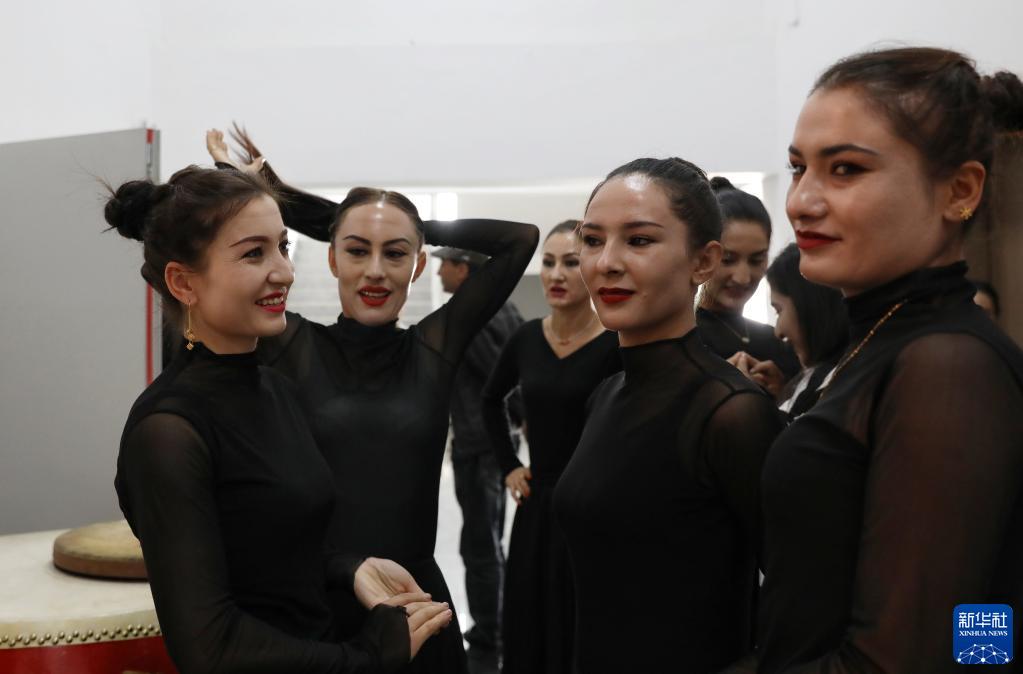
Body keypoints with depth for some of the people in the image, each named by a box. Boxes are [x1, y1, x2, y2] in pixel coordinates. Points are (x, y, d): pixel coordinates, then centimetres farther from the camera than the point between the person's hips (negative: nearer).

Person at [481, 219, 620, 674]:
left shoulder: (616, 345, -14)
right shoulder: (527, 338, 3)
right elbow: (491, 400, 20)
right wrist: (508, 466, 13)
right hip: (536, 507, 5)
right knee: (526, 632, 17)